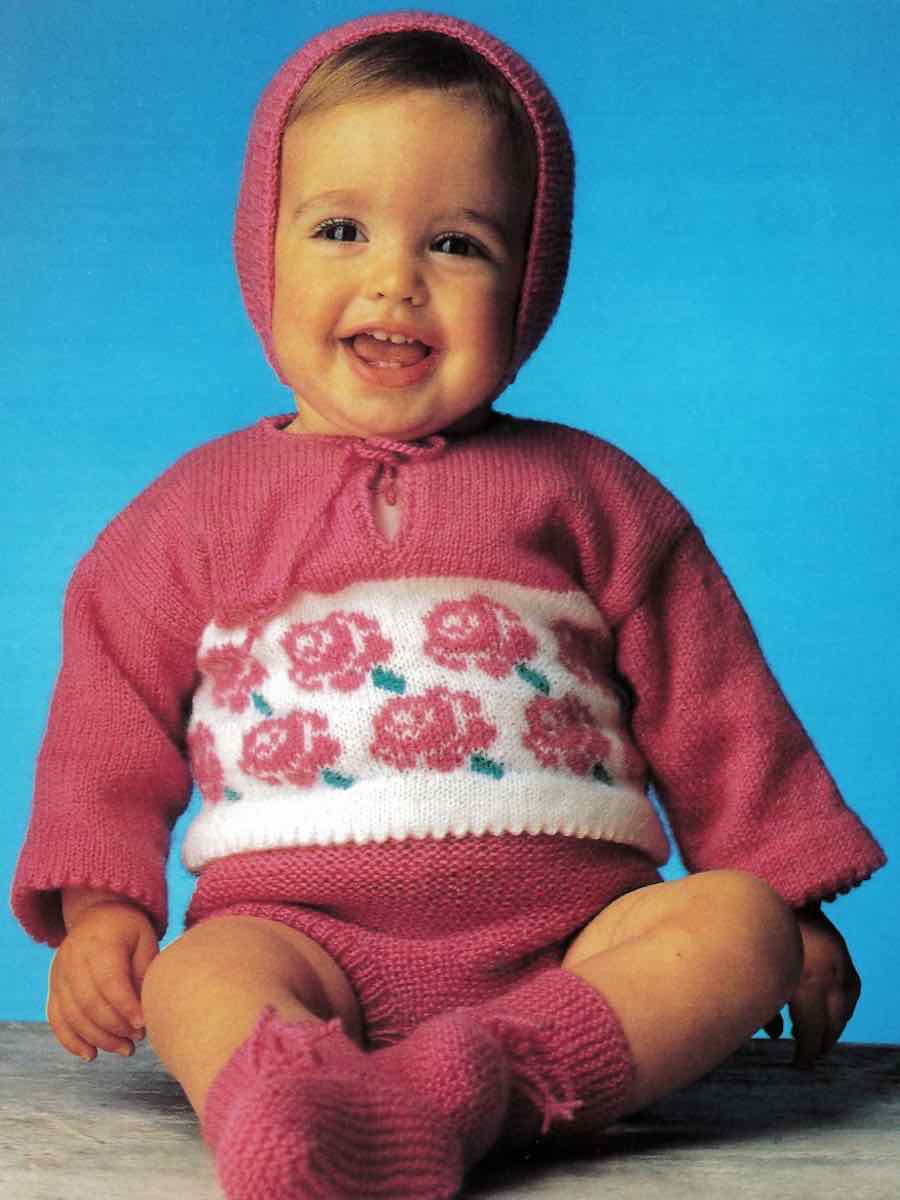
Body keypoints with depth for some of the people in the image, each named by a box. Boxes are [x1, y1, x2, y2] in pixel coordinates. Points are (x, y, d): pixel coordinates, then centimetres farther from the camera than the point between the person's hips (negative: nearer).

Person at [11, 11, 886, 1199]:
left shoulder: (587, 492, 12)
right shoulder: (198, 511, 12)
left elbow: (710, 705, 15)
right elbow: (111, 726, 14)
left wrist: (791, 908, 12)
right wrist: (97, 909, 0)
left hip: (570, 934, 1)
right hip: (305, 932, 0)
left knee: (740, 922, -24)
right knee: (193, 973, -29)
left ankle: (475, 1082, -42)